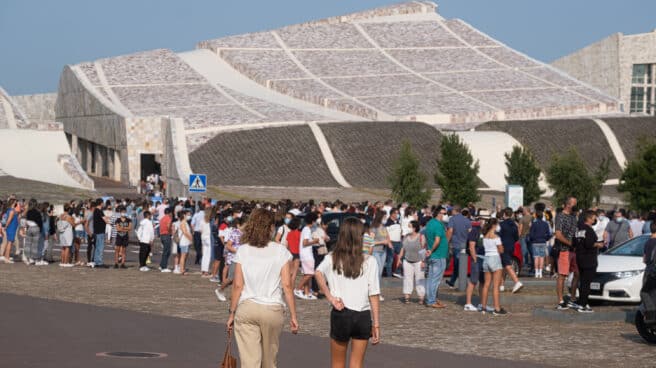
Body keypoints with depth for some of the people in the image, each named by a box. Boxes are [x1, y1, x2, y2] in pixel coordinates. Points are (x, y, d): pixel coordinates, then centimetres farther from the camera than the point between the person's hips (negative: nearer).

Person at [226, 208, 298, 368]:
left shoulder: (243, 251, 0)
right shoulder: (280, 251, -2)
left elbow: (238, 285, -2)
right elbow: (287, 285, -4)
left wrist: (232, 313, 7)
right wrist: (293, 315, 1)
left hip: (246, 308, 0)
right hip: (273, 309, 0)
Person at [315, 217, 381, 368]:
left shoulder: (332, 259, 0)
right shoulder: (369, 261, -3)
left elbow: (319, 273, -21)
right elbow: (374, 295, -5)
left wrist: (330, 298, -15)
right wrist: (376, 323, -1)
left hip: (341, 314, 0)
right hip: (363, 316, 0)